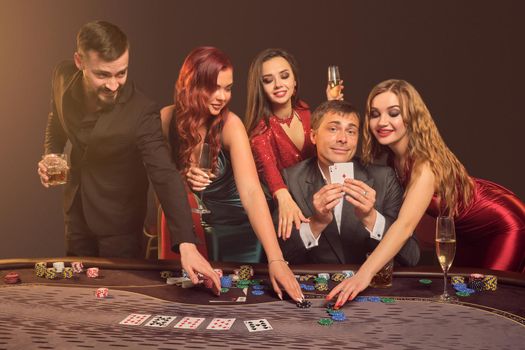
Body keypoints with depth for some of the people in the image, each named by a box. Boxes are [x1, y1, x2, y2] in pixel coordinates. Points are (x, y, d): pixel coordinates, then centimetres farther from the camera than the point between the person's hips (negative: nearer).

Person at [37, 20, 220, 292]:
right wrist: (50, 156, -10)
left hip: (118, 219, -4)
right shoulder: (64, 78, -15)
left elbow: (165, 176, -37)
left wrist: (187, 244, -47)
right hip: (77, 210, 5)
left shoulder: (140, 112, -31)